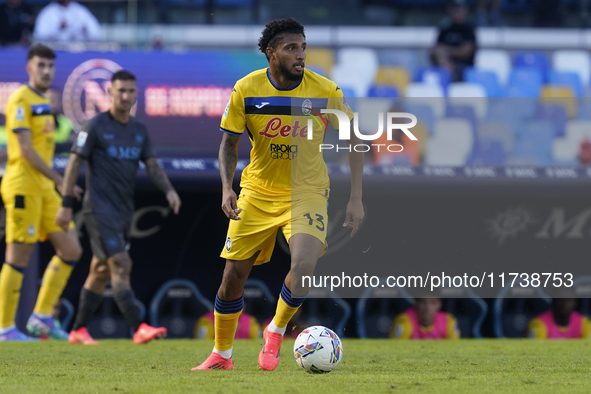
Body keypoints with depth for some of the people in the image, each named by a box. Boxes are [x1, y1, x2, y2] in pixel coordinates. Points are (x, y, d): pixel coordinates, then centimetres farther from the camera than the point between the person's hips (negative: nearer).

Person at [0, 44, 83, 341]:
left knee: (71, 250, 5)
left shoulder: (43, 102, 17)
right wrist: (60, 181, -19)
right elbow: (25, 150, -18)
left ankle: (42, 317, 11)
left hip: (45, 189, 9)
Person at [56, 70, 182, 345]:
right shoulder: (96, 126, -7)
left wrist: (169, 189, -7)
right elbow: (74, 163, -6)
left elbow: (152, 165, 12)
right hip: (99, 208, -7)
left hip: (124, 210, 7)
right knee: (121, 265, -16)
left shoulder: (139, 130, 12)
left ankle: (78, 330, 19)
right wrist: (66, 204, -10)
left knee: (100, 271, 11)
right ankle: (138, 328, -23)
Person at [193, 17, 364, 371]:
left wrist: (356, 199, -6)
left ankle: (276, 332, 2)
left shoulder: (326, 91, -12)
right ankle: (222, 355, 25)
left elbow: (353, 140, 0)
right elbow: (229, 144, 1)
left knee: (304, 265, -27)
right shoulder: (246, 90, -10)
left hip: (307, 193, -1)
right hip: (257, 193, 2)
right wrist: (227, 188, -15)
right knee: (234, 275, 1)